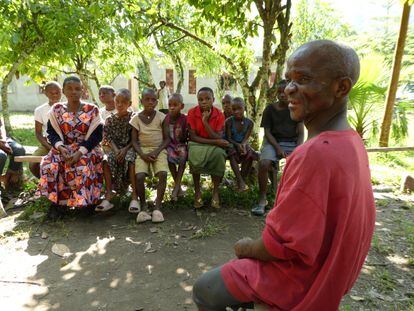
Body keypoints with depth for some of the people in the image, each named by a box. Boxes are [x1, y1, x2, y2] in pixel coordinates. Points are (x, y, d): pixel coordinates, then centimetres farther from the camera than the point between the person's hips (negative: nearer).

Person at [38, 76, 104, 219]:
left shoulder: (92, 110, -2)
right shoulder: (56, 109, 6)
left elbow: (97, 135, -7)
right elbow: (52, 133, 4)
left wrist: (80, 152, -19)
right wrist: (60, 147, -18)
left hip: (87, 149, -2)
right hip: (63, 148, 3)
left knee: (83, 168, -33)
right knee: (50, 166, -27)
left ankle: (85, 201, -8)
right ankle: (57, 201, -8)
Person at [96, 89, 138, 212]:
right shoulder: (110, 119, 7)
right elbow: (109, 138, 3)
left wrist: (125, 150, -17)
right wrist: (116, 150, -15)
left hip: (129, 147, -3)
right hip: (115, 147, 3)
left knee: (130, 160, -35)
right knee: (106, 160, -28)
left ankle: (134, 196, -31)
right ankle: (108, 196, -24)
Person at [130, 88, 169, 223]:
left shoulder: (161, 117, 2)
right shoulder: (136, 118, 4)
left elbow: (166, 139, 2)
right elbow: (134, 141, 3)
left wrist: (156, 152, -13)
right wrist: (142, 154, -14)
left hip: (159, 150, 0)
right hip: (142, 151, 1)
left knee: (163, 174, -28)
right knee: (139, 176, -25)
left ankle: (157, 207, -16)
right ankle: (143, 206, -4)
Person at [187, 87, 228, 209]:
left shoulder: (219, 114, -7)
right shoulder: (192, 112, -10)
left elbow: (218, 139, -14)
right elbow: (193, 137, -13)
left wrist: (205, 122, -24)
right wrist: (214, 141, -21)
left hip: (214, 145, 1)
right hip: (197, 144, -1)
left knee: (219, 153, -34)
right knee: (195, 155, -36)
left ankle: (215, 192, -16)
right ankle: (197, 191, -14)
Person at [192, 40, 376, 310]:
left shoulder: (314, 154, -34)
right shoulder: (351, 141, -4)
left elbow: (280, 246, -27)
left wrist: (247, 249, -6)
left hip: (296, 281, -8)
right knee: (245, 254, 30)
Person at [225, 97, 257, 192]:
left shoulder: (249, 122, -6)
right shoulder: (229, 121, -12)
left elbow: (246, 138, -11)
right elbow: (229, 138, -13)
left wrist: (243, 144, -34)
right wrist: (237, 145, -31)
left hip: (243, 144, 2)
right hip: (232, 144, -2)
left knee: (250, 154, -28)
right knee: (232, 154, -34)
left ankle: (243, 178, -17)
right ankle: (240, 181, -36)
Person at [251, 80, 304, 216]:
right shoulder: (270, 109, 4)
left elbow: (300, 133, 3)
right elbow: (267, 132, -1)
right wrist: (278, 148, -16)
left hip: (293, 142, 2)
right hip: (273, 141, -1)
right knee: (264, 163, -32)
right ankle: (262, 199, -17)